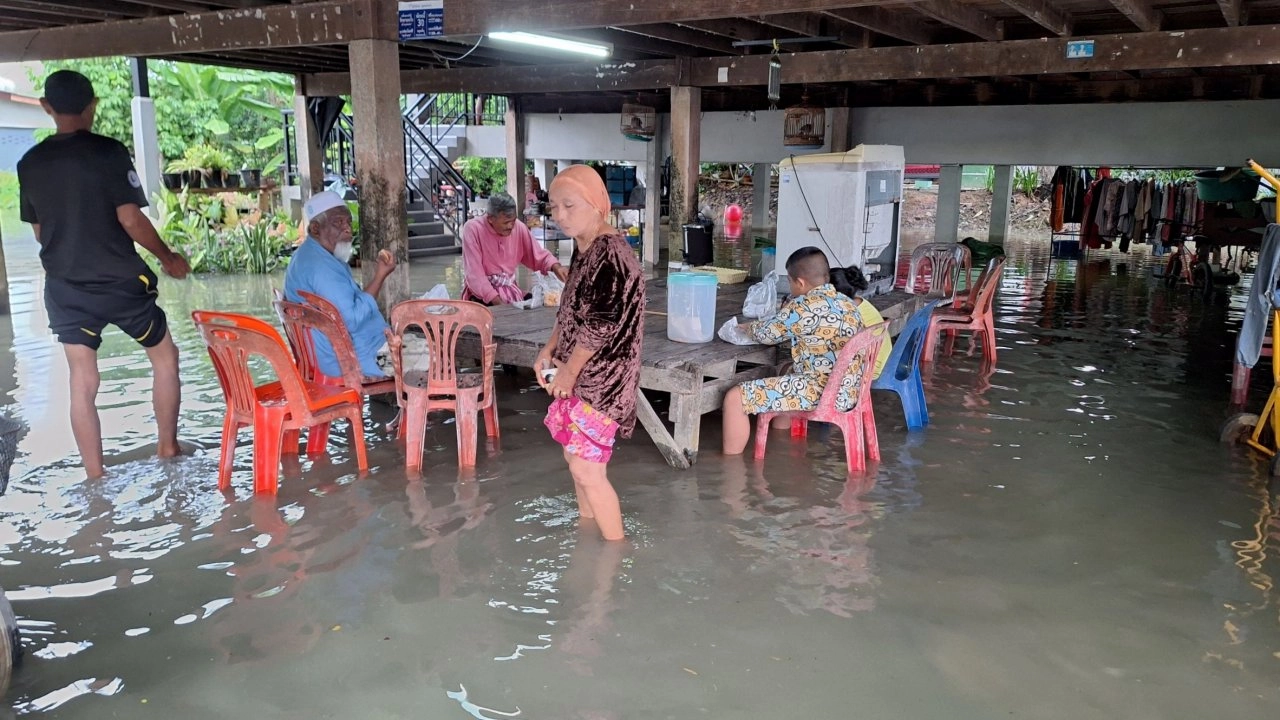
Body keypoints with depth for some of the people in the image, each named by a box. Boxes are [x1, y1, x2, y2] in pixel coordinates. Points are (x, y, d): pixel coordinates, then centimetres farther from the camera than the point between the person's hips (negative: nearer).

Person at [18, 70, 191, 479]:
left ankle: (95, 477, 11)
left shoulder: (29, 164, 4)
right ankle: (168, 449, 20)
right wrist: (167, 257, -1)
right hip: (120, 282, -4)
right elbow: (130, 219, -15)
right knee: (164, 357, 16)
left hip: (65, 287, 4)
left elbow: (38, 231, 12)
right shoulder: (108, 152, -11)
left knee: (83, 383, 7)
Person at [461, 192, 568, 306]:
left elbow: (539, 255, 10)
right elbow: (474, 273, -19)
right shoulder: (473, 228, -14)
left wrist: (556, 267, -12)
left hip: (510, 290, 6)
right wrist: (497, 302, -27)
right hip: (482, 293, -5)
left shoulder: (519, 227, -1)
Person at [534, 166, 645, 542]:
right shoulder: (582, 249, 8)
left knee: (587, 468, -7)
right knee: (576, 455, 19)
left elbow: (600, 325, -23)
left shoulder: (610, 255, -21)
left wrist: (568, 371, -15)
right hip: (582, 373, 10)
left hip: (603, 377, -10)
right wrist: (549, 350, 7)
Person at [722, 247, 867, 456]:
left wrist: (751, 327, 20)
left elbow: (766, 334, -2)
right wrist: (787, 311, 26)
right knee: (787, 370, 38)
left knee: (735, 398, -9)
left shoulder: (803, 307, -15)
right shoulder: (847, 303, 9)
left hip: (822, 393, -10)